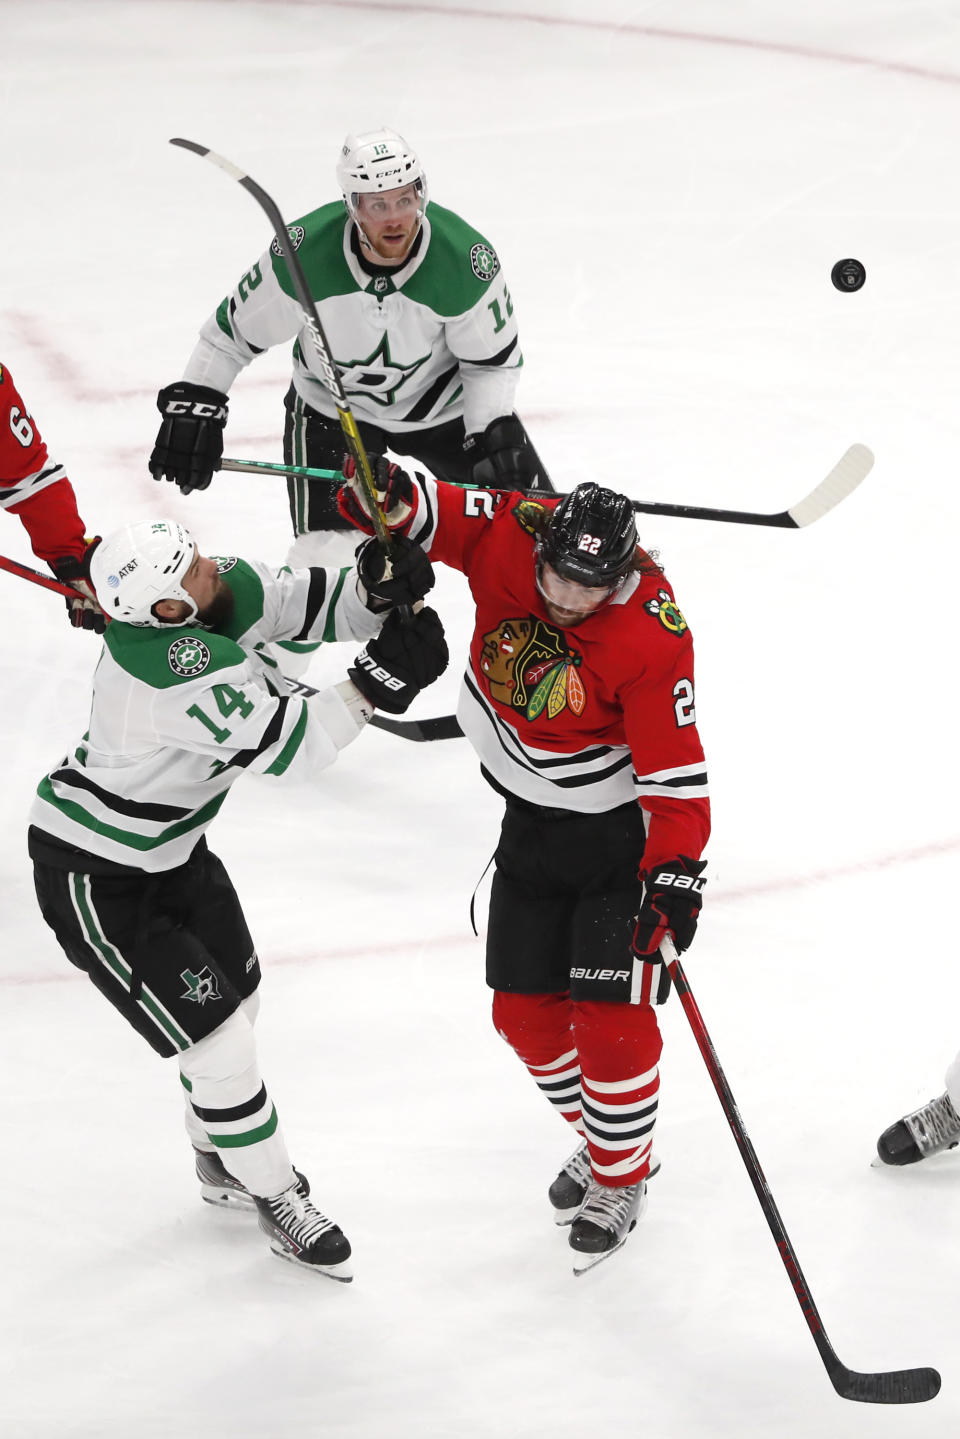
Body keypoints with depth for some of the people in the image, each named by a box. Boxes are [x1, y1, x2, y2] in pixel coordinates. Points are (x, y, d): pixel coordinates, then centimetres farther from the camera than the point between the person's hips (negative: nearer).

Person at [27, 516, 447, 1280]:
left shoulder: (223, 593, -14)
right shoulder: (179, 669, -38)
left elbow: (311, 603, -10)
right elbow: (287, 746, -33)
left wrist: (376, 587, -30)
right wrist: (376, 681, -35)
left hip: (169, 845, 10)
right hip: (93, 877, -9)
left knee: (235, 994, 23)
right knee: (215, 1038, -3)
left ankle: (222, 1161, 46)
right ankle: (277, 1197, 18)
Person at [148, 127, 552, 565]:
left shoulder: (466, 258, -27)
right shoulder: (302, 254, -29)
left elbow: (494, 361, -13)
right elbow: (232, 331, -14)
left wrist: (492, 433, -27)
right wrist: (192, 408, -20)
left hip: (444, 400, 1)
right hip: (331, 408, -1)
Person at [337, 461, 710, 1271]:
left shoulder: (651, 635, -28)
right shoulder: (507, 535, -17)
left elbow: (676, 770, -28)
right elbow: (415, 513, -11)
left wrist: (675, 872, -38)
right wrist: (383, 495, -35)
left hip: (624, 830, -5)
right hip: (534, 819, 5)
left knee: (610, 1016, -9)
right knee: (525, 1012, 10)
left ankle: (622, 1179, 15)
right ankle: (599, 1135, 36)